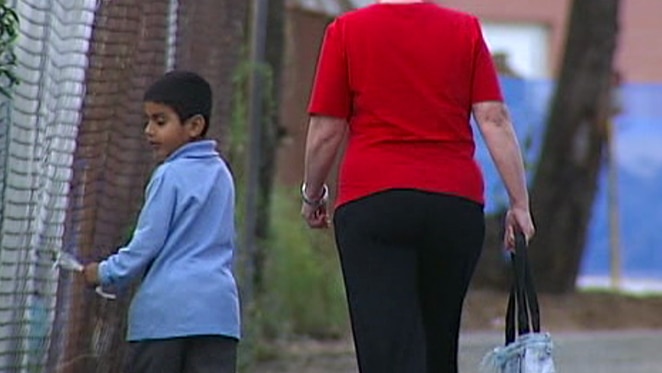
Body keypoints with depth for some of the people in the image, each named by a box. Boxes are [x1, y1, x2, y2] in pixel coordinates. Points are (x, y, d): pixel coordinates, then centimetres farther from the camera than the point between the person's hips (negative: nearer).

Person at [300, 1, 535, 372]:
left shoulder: (346, 31, 2)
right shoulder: (466, 31, 7)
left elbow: (326, 132, 2)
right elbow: (495, 120, 0)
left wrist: (313, 195, 18)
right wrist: (520, 203, 2)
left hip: (371, 200, -2)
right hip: (456, 202, 3)